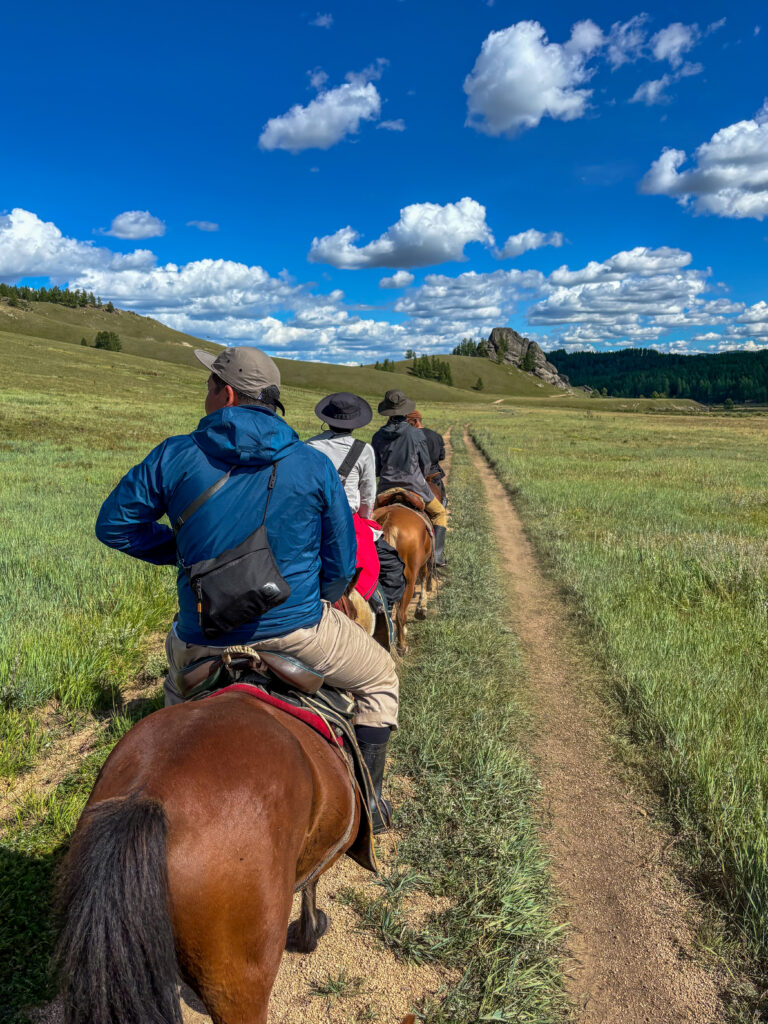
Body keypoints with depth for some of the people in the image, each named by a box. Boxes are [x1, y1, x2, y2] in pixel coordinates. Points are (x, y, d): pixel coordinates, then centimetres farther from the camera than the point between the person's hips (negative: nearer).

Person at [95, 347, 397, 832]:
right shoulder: (315, 465, -5)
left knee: (179, 680, 39)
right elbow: (341, 563, 1)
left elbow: (114, 525, 5)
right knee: (380, 679, 24)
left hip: (204, 639, 2)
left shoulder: (176, 455, -5)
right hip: (296, 628, -2)